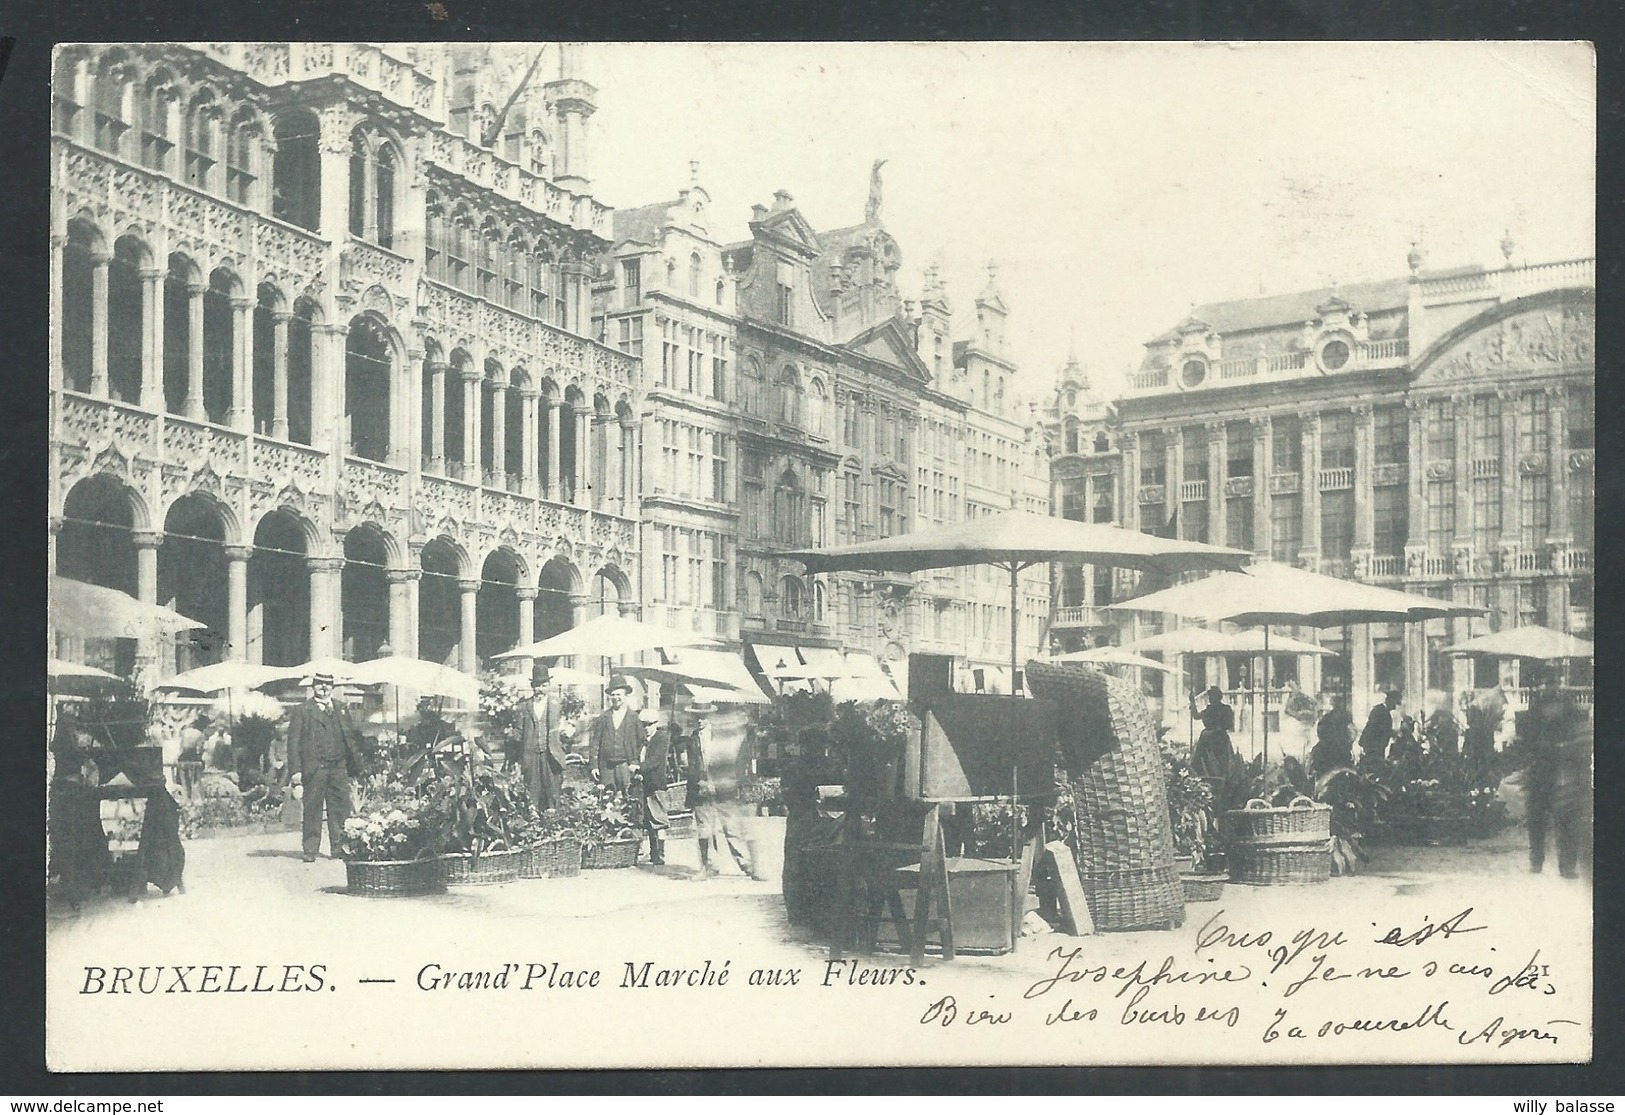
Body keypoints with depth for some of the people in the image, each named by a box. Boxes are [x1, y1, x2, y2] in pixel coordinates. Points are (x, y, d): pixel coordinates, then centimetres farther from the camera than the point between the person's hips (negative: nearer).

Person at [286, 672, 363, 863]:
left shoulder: (342, 710, 18)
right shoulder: (302, 712, 5)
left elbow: (352, 737, 18)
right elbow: (294, 742, 1)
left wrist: (355, 764, 8)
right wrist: (296, 770, -8)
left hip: (339, 767, 4)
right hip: (314, 768, -3)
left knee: (341, 809, 2)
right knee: (312, 810, -1)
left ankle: (339, 848, 10)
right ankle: (310, 851, 5)